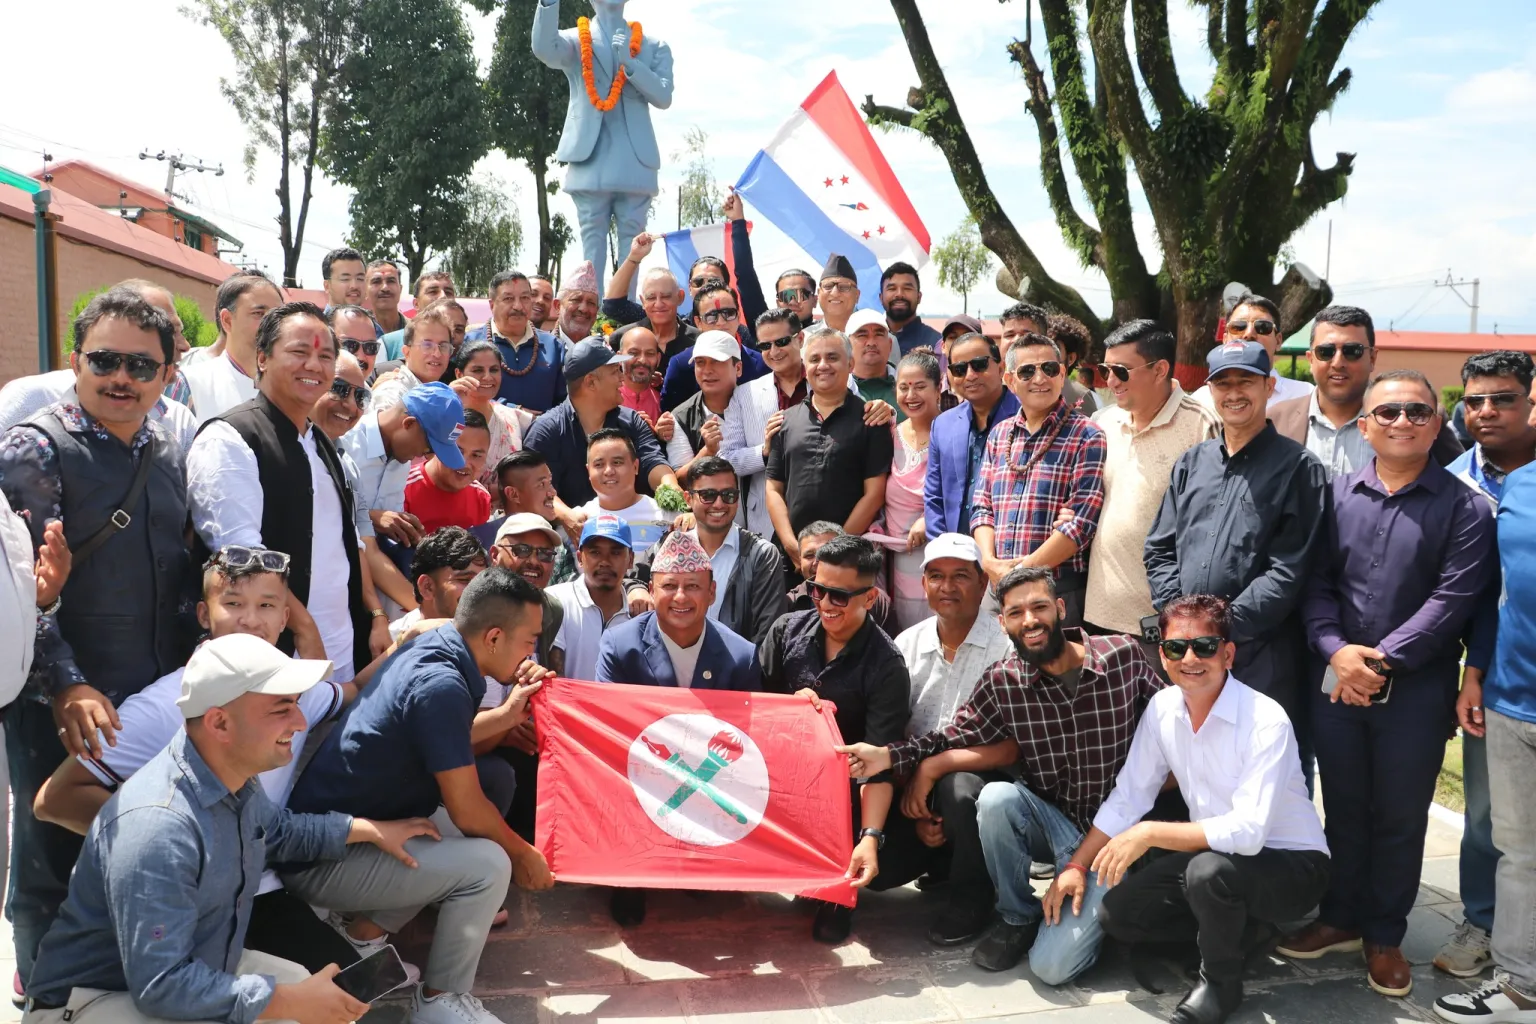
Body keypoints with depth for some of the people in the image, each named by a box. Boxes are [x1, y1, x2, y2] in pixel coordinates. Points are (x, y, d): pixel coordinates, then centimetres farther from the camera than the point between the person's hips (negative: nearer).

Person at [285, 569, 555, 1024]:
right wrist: (522, 854, -4)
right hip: (321, 857, -10)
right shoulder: (440, 684, -27)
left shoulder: (429, 648, 1)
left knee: (474, 834, 15)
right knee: (487, 863, -18)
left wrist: (508, 714, 8)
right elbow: (468, 811, -21)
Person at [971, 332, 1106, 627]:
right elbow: (982, 506, 13)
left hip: (1062, 589, -4)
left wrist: (1024, 570, -14)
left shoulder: (1086, 437, -3)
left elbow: (1082, 520, -11)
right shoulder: (999, 435, 15)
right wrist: (990, 562, -5)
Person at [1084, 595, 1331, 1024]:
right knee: (1116, 912, -7)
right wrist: (1077, 866, -1)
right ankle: (1242, 928, 12)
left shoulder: (1266, 721, -26)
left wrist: (1150, 834, -32)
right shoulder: (1161, 708, -5)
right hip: (1214, 854, 7)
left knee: (1209, 870, -37)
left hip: (1291, 864, -6)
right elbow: (1128, 797, 3)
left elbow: (1249, 832, -34)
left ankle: (1221, 980, -6)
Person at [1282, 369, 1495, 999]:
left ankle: (1384, 935, 26)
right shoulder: (1337, 495, 5)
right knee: (1343, 808, 14)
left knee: (1400, 817, 9)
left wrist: (1382, 660, -15)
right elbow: (1317, 583, 3)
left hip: (1416, 688, -2)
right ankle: (1340, 918, 31)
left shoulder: (1462, 508, -3)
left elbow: (1453, 599, -11)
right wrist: (1336, 649, -13)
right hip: (1336, 680, 2)